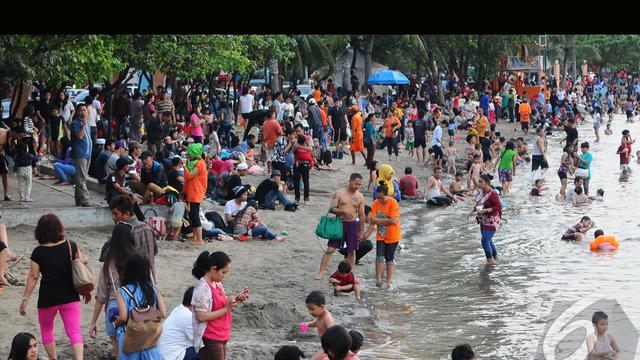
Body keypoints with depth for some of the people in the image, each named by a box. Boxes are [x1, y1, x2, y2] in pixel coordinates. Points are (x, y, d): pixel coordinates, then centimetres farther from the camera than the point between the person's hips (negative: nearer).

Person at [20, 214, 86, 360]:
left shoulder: (38, 252, -10)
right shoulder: (71, 246, -4)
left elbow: (33, 277, -8)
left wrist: (25, 299, -1)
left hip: (47, 298, -1)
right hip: (70, 297, 1)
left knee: (46, 330, 20)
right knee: (74, 331, 0)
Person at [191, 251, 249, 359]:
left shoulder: (217, 284, 8)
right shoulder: (203, 288, -19)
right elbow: (201, 316, -22)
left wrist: (236, 299, -1)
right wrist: (226, 309, -20)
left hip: (221, 339, 9)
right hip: (210, 342, -9)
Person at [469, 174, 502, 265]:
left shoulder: (492, 194, -21)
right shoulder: (480, 192, 5)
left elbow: (499, 207, -22)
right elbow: (477, 204, 18)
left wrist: (486, 210, -28)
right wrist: (472, 210, -1)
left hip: (491, 222, -9)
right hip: (483, 221, 9)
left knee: (485, 241, -11)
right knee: (488, 241, 19)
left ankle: (490, 261, 3)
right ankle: (495, 258, 36)